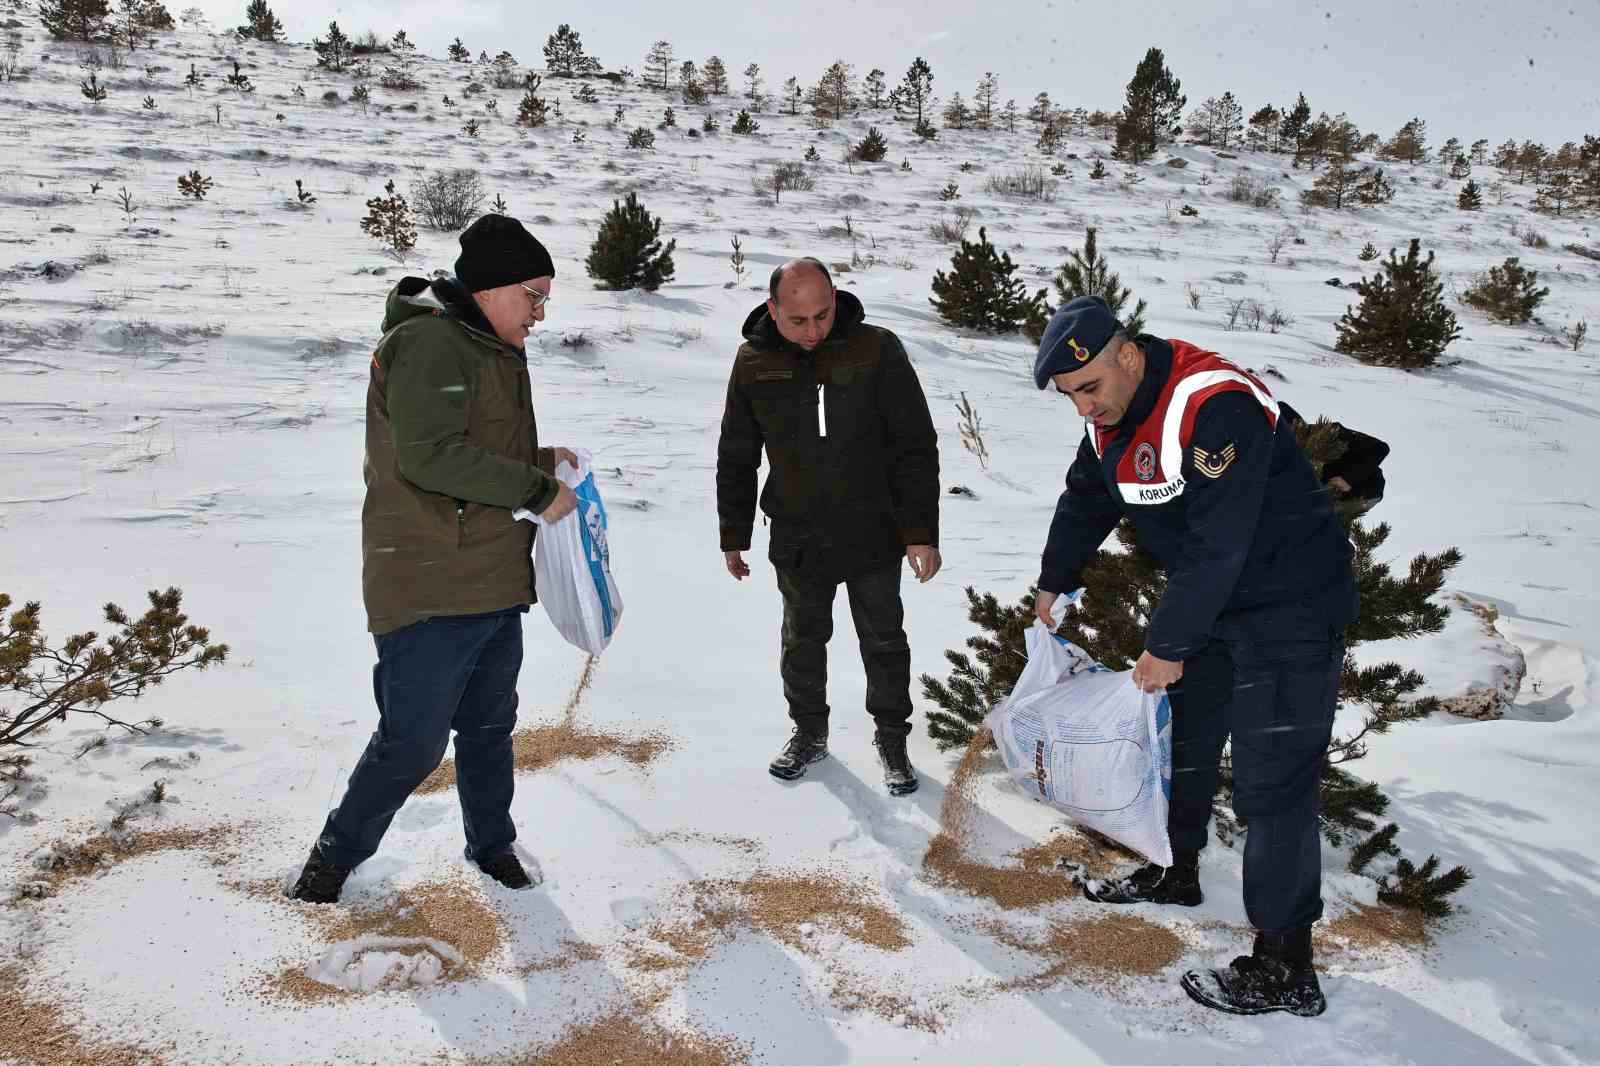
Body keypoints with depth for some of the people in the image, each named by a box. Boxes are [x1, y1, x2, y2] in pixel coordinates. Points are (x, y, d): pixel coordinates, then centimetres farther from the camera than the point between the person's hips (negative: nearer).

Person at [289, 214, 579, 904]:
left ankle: (492, 845, 35)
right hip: (429, 592, -9)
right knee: (413, 743, -2)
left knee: (489, 727, 18)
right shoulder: (430, 343, -14)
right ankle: (339, 852, 20)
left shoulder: (491, 353, 19)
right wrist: (536, 490, -19)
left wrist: (543, 460, 11)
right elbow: (430, 457, -26)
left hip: (496, 587, 9)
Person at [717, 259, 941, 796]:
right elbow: (736, 459, 7)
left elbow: (915, 447, -9)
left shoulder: (877, 350, -12)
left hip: (872, 536, -2)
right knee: (803, 640, 15)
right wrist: (734, 536, 8)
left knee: (884, 641, 11)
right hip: (797, 541, 2)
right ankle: (809, 731, 35)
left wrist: (921, 532, -12)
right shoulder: (754, 363, -3)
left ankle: (892, 737, 29)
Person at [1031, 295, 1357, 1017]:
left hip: (1292, 605, -9)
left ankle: (1285, 968, 3)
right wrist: (1054, 584, 23)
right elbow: (1084, 500, 17)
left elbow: (1216, 545, -31)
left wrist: (1168, 646, -24)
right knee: (1182, 737, 21)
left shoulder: (1214, 407, -30)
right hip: (1212, 605, 9)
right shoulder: (1110, 414, 0)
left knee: (1272, 782, -8)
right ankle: (1177, 874, 43)